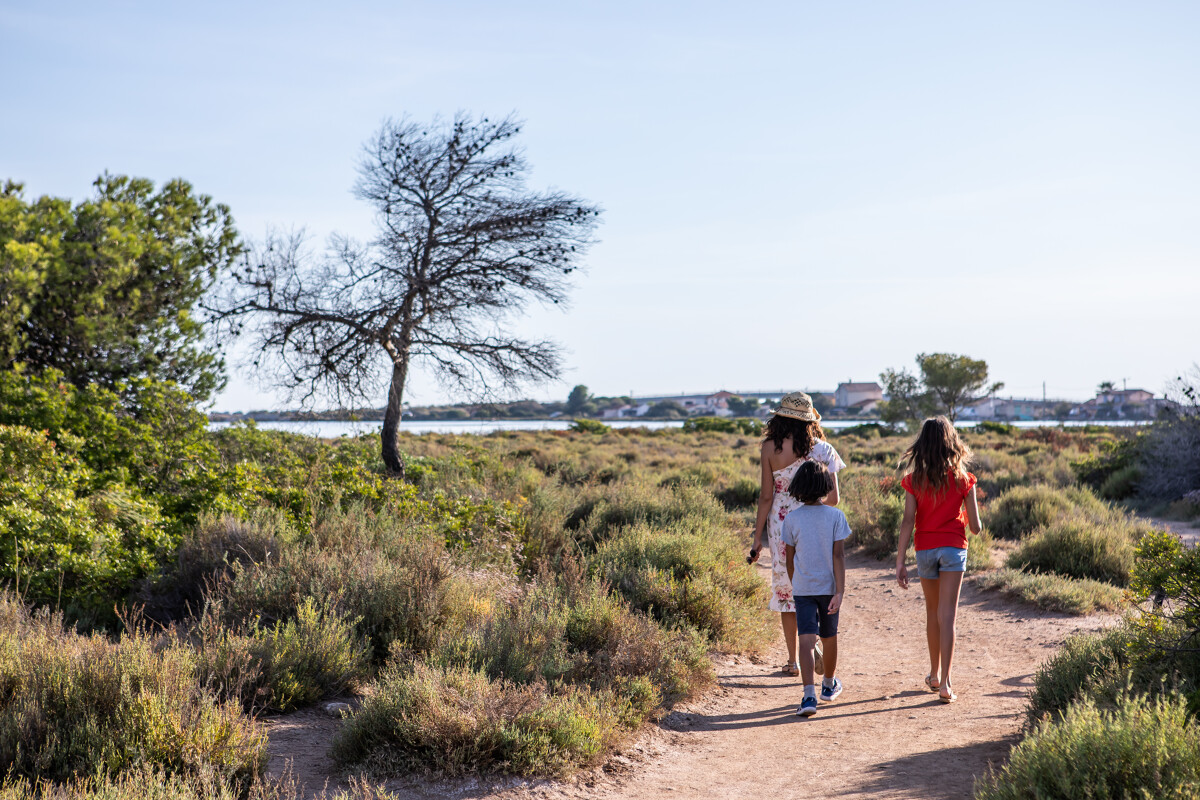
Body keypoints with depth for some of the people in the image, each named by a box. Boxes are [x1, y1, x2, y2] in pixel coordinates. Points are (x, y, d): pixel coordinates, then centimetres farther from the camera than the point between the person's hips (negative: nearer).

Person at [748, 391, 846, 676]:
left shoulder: (770, 448, -7)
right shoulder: (821, 448, -4)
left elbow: (766, 497, -6)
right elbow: (833, 498, -5)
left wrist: (757, 538, 1)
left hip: (782, 524, -1)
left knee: (785, 589, 9)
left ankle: (793, 660, 12)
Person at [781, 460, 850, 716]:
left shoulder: (792, 519, -5)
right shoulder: (836, 516, -7)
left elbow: (790, 558, 3)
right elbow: (838, 555, -12)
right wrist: (840, 591, -14)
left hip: (803, 589, -1)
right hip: (829, 586, 1)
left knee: (806, 641, -7)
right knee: (829, 637, 19)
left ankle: (809, 695, -22)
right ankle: (829, 685, 40)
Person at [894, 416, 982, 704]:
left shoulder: (914, 480, -3)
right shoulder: (962, 479, -4)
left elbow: (908, 522, -8)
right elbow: (975, 526, -2)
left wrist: (900, 562, -7)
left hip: (925, 549, 2)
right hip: (953, 548, -2)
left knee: (932, 612, 18)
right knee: (947, 615, -4)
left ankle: (935, 674, 30)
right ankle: (944, 684, -10)